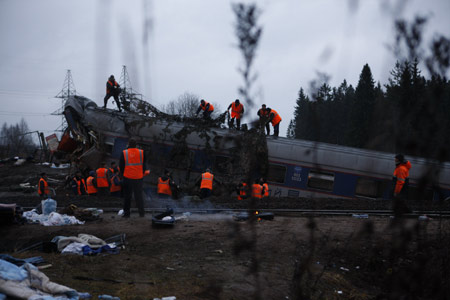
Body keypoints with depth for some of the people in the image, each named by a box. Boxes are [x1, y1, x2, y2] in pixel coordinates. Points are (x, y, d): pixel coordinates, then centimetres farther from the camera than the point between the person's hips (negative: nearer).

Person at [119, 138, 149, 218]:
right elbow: (144, 165, 5)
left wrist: (122, 174, 14)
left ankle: (126, 213, 9)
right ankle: (141, 213, 7)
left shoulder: (124, 153, -5)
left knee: (127, 196, 8)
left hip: (127, 177, -1)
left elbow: (121, 166, 0)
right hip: (138, 178, 1)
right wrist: (143, 173, 18)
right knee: (139, 195, 8)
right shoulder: (141, 152, -1)